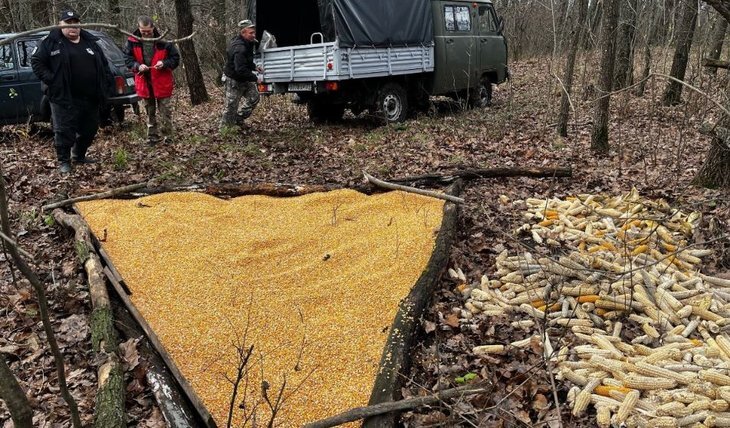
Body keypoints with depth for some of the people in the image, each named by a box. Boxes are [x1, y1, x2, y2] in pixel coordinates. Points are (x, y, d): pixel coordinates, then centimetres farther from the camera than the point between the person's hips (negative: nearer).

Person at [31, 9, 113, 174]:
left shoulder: (90, 42, 12)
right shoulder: (51, 42, -3)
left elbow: (103, 65, 18)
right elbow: (36, 61, -3)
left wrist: (107, 83, 7)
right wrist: (50, 80, -13)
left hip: (90, 98, 5)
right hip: (64, 98, -5)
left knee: (90, 129, 14)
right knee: (64, 131, -2)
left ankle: (79, 156, 33)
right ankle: (64, 161, 12)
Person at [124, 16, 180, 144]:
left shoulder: (163, 42, -10)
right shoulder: (132, 42, -3)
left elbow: (175, 58, -4)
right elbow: (127, 59, 3)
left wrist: (164, 63, -22)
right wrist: (137, 66, -17)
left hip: (162, 83, -3)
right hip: (144, 83, 3)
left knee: (165, 111, 4)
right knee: (150, 113, 14)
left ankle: (166, 135, 19)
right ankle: (152, 136, 24)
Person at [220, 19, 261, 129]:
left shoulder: (247, 43, 3)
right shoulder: (239, 48, -30)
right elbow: (241, 70, -35)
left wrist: (254, 67, 6)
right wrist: (254, 78, -26)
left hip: (245, 79, 10)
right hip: (234, 80, -10)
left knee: (254, 98, 13)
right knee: (231, 107, 0)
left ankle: (238, 119, 25)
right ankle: (224, 128, 15)